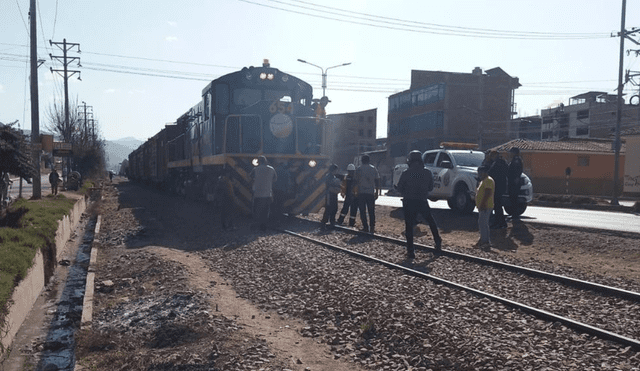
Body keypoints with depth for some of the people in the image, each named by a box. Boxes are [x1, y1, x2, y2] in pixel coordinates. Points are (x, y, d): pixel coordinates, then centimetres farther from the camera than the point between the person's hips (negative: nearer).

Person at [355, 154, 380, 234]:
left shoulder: (359, 169, -1)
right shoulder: (374, 169, 6)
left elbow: (356, 180, -1)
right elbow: (377, 181, 6)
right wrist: (377, 192, 11)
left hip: (361, 192, -2)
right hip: (371, 192, 2)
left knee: (362, 211, 3)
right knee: (371, 211, 8)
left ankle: (365, 227, 0)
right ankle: (372, 227, 5)